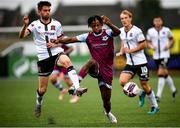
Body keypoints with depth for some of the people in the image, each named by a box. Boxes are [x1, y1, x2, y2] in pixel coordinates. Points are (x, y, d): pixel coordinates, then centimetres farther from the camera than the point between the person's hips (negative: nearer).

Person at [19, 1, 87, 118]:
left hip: (56, 51, 0)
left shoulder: (56, 24, 5)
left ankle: (76, 88, -49)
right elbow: (22, 36, -14)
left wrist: (56, 44, -8)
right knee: (42, 88, 5)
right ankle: (38, 104, 35)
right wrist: (25, 25, -32)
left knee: (67, 61, -36)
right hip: (43, 57, 0)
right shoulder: (35, 25, 0)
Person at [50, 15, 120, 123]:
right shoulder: (88, 36, 3)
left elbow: (118, 32, -24)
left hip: (107, 70, 0)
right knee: (92, 61, -38)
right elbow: (71, 39, 0)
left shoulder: (108, 33, -3)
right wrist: (59, 41, -15)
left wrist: (109, 24, -43)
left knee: (106, 98, 7)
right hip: (96, 69, 0)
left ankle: (108, 112, 40)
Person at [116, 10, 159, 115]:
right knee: (122, 81, -14)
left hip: (140, 62, -6)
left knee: (144, 84, 0)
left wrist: (130, 50, -17)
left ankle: (154, 106, 21)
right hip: (130, 63, 6)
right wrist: (121, 52, 5)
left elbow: (143, 45, -11)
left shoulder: (136, 31, -14)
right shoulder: (121, 31, 5)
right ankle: (141, 93, 13)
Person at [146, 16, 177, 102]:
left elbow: (171, 39, 13)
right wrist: (151, 46, -10)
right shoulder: (150, 31, 2)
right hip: (156, 56, 3)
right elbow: (148, 42, 11)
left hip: (165, 54, -3)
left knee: (161, 74, -14)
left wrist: (169, 45, -6)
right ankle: (173, 90, 37)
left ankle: (158, 95, -13)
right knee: (165, 74, 14)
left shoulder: (166, 30, -2)